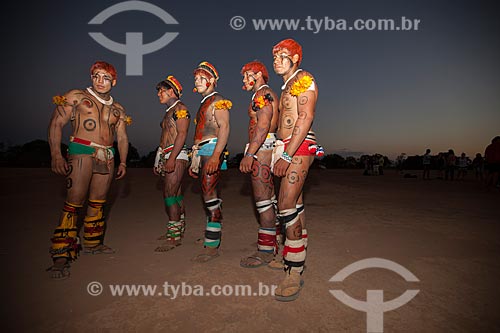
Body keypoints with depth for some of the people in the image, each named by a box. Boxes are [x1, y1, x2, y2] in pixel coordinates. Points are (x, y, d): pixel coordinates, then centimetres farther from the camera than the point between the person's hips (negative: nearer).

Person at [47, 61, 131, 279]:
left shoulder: (117, 109, 15)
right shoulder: (76, 97, 3)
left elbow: (122, 138, 16)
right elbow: (56, 124, -2)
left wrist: (123, 162, 6)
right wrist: (56, 155, -12)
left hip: (107, 158, 5)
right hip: (82, 153, -4)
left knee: (98, 204, 11)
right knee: (73, 204, -9)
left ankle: (93, 243, 25)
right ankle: (62, 256, -4)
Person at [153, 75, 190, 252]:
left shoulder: (180, 108, -5)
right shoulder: (169, 111, 23)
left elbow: (182, 134, -17)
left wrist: (171, 158, -25)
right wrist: (158, 162, 20)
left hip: (176, 156, -9)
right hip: (166, 157, 9)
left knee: (170, 195, -12)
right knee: (175, 194, 12)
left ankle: (174, 237, -8)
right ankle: (178, 229, 20)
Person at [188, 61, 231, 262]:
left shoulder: (218, 101, -2)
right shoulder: (204, 103, 25)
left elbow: (224, 127, -16)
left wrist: (216, 155, -28)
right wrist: (195, 161, 21)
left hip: (212, 150, -10)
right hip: (201, 153, 10)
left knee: (210, 196, -13)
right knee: (209, 197, 9)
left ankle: (212, 246, -8)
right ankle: (211, 240, 16)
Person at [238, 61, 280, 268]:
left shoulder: (262, 94, -7)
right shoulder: (268, 95, 25)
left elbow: (262, 126, -21)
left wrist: (249, 154, -27)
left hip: (261, 149, -11)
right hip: (266, 149, 11)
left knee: (263, 200, -9)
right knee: (269, 198, 13)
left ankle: (265, 251, -3)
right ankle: (274, 243, 22)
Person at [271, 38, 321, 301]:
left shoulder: (303, 79, -3)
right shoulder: (286, 86, 25)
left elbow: (306, 118, -17)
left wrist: (287, 155, -22)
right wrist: (281, 154, 16)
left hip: (299, 148, -9)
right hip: (287, 149, 9)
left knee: (286, 205, -15)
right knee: (295, 205, 8)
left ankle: (293, 274, -5)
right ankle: (297, 268, 17)